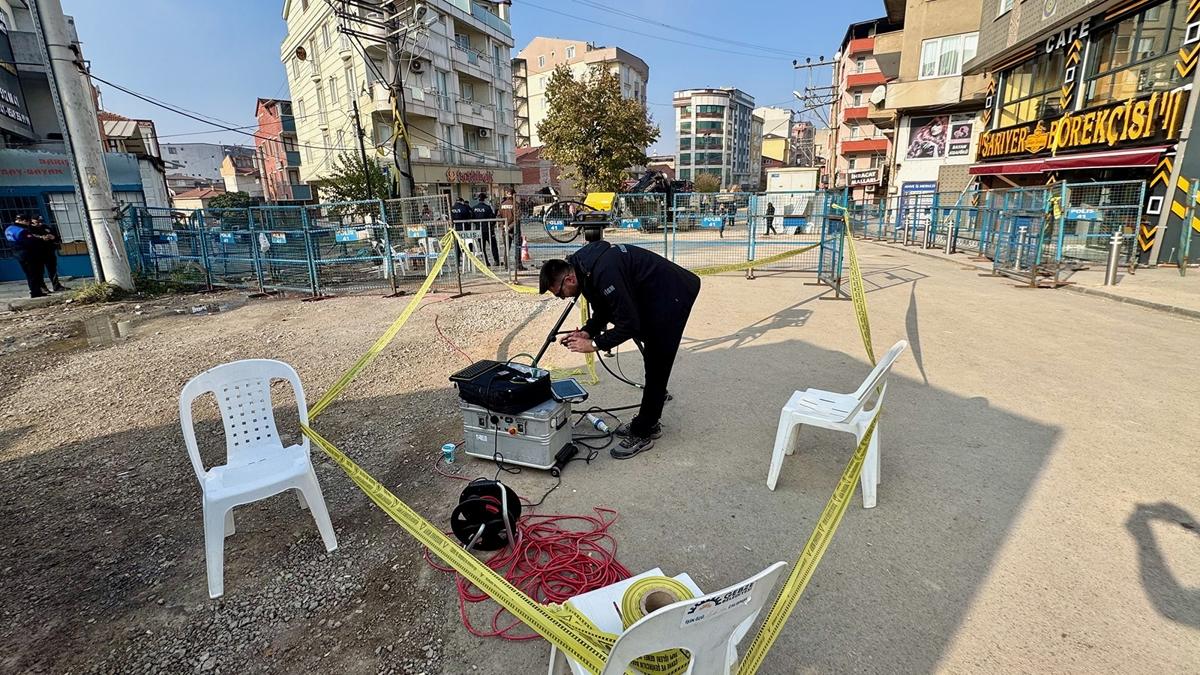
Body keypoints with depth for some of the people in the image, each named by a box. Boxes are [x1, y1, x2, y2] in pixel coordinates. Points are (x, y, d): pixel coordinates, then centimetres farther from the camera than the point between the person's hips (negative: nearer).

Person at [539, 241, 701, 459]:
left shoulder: (604, 272, -31)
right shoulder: (584, 267, -2)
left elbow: (629, 323, -28)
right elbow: (604, 309, 11)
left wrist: (594, 344, -20)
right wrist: (587, 332, -4)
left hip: (673, 295, -10)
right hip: (655, 297, 10)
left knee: (656, 368, -5)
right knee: (652, 362, 16)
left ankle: (642, 434, 4)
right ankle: (648, 423, 28)